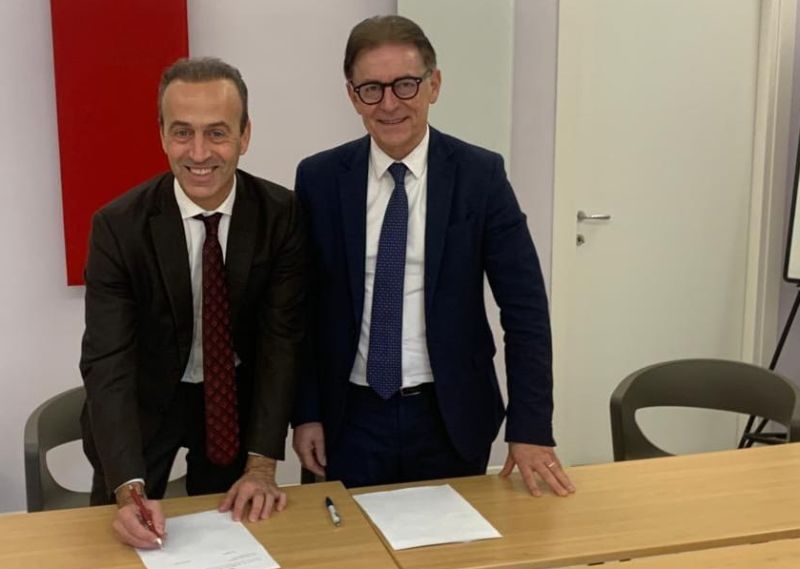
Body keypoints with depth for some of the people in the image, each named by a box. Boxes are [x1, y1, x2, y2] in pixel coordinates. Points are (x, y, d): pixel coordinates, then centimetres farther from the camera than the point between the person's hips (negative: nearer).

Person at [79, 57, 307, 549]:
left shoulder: (281, 214, -17)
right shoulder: (119, 226, -22)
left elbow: (282, 340, -17)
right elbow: (107, 361, -27)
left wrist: (262, 465, -24)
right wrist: (130, 491, -38)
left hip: (236, 399, 2)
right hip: (144, 403, -1)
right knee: (128, 540, 10)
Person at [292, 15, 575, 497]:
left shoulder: (480, 175, -7)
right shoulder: (319, 179, -3)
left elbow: (524, 307, -7)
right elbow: (301, 308, 3)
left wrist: (530, 428, -10)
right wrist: (305, 413, -1)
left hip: (451, 417, 0)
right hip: (352, 419, 1)